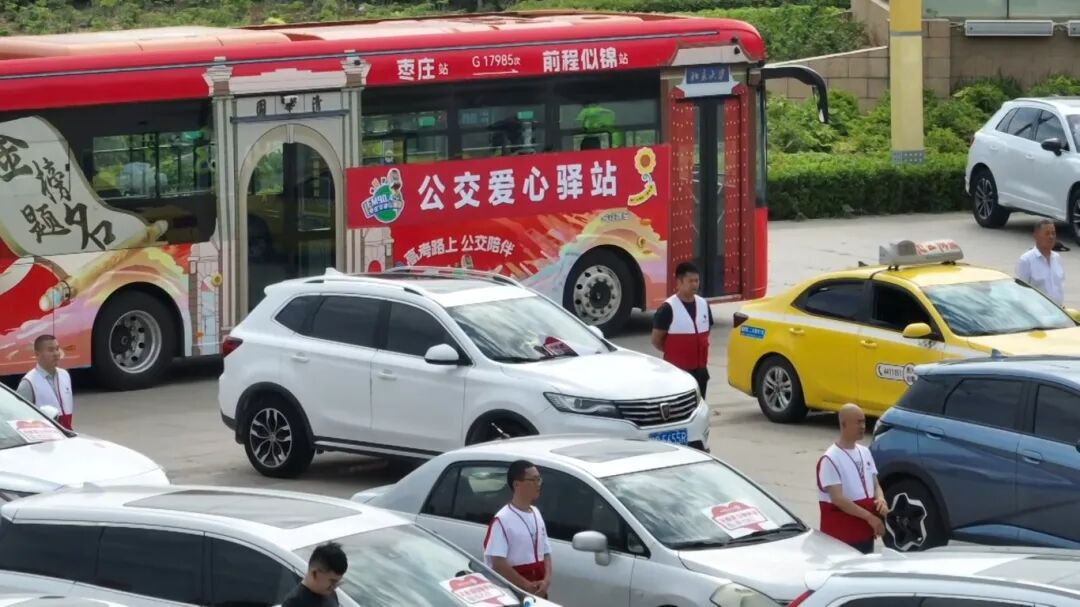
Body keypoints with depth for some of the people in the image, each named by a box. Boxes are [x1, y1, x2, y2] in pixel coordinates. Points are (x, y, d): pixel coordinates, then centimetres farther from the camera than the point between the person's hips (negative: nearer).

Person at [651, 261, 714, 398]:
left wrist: (697, 351, 10)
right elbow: (656, 340, -8)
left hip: (700, 370, 6)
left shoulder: (703, 305, 7)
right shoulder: (668, 309, -13)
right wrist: (673, 352, 2)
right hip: (677, 371, -6)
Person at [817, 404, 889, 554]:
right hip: (841, 536, -8)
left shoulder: (865, 452, 11)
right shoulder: (830, 459, -14)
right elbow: (837, 499, -20)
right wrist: (869, 517, -24)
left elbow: (875, 485, 16)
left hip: (865, 532, 8)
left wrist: (881, 500, -8)